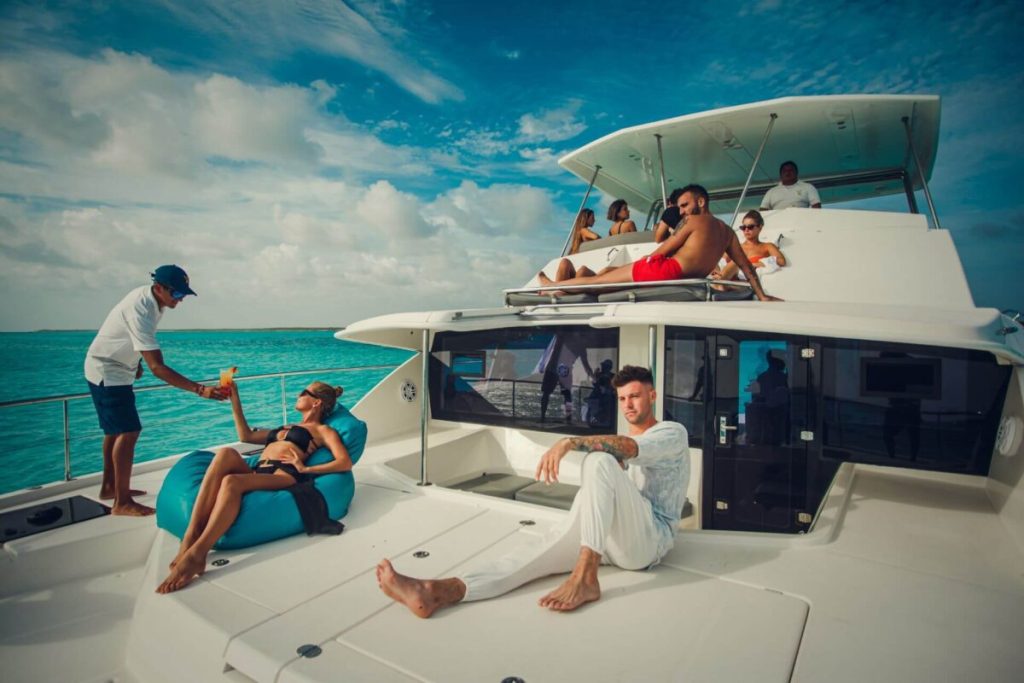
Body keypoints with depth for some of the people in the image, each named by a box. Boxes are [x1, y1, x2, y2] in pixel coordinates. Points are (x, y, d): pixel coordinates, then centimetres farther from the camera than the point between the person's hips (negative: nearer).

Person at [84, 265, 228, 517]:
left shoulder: (148, 296, -6)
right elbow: (157, 367, -40)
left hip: (115, 369, 10)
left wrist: (136, 360, 21)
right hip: (107, 372, -10)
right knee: (128, 431, -12)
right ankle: (122, 503, -5)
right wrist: (200, 389, -47)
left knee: (117, 429, 18)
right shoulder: (140, 311, -34)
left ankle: (109, 486, 32)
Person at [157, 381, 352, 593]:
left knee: (232, 481, -35)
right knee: (227, 453, -27)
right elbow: (246, 435, 38)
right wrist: (235, 399, 36)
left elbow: (345, 463, -2)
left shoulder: (322, 430, 14)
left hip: (283, 477, -6)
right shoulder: (285, 428, 39)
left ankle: (196, 554, -39)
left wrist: (305, 469, -10)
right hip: (255, 474, 6)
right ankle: (191, 535, -36)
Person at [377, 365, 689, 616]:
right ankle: (440, 592, -37)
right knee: (538, 547, -20)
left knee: (599, 460, -29)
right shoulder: (622, 445, 27)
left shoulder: (673, 432, 3)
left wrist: (570, 442, -35)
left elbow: (632, 448, -22)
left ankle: (585, 579, -33)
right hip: (616, 539, 6)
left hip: (650, 538, -6)